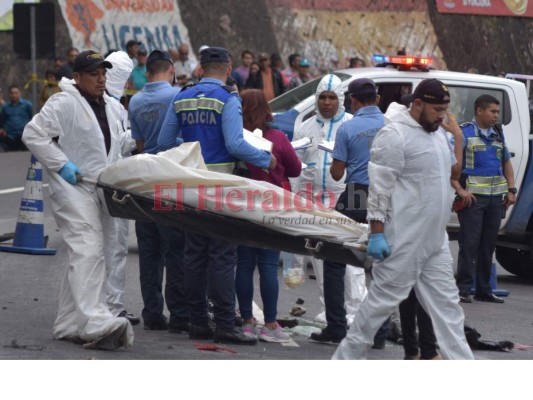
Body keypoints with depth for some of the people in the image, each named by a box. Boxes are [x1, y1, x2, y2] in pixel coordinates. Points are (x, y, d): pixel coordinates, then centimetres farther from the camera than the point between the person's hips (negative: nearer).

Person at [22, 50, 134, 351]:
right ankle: (95, 322, -31)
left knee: (83, 255, 10)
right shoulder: (64, 104, -9)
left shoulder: (112, 108, 16)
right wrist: (61, 165, -17)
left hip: (101, 189, 9)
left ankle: (69, 325, 17)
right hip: (73, 188, -9)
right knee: (87, 250, -20)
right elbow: (33, 134, -13)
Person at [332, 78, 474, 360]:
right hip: (403, 241, -9)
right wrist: (377, 234, -21)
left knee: (446, 302, 9)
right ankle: (347, 357, 8)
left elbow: (453, 173, 23)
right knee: (384, 298, -3)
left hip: (435, 239, 9)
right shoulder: (395, 135, -15)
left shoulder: (437, 133, 12)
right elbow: (379, 188, -18)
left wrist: (457, 137, 10)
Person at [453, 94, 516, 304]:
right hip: (472, 196, -6)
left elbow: (506, 163, 24)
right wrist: (460, 190, -18)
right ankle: (463, 290, -4)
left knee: (488, 245, 10)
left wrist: (511, 190, 13)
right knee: (469, 244, -7)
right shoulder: (464, 133, -5)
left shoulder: (498, 134, 15)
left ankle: (484, 290, 16)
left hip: (496, 198, 6)